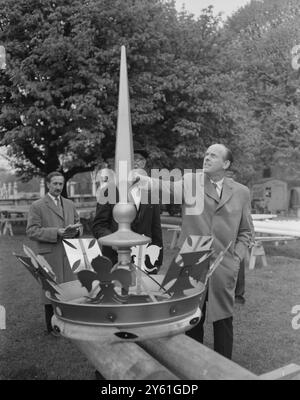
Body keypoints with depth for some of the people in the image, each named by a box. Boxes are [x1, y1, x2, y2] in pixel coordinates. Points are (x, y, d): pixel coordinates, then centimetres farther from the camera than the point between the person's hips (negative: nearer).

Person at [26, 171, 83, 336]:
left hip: (70, 254, 5)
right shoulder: (37, 206, -1)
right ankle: (52, 327, 16)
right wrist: (56, 232, -19)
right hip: (50, 256, -4)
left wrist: (75, 230, -6)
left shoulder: (70, 204, 16)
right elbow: (31, 231, -9)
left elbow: (78, 224, 19)